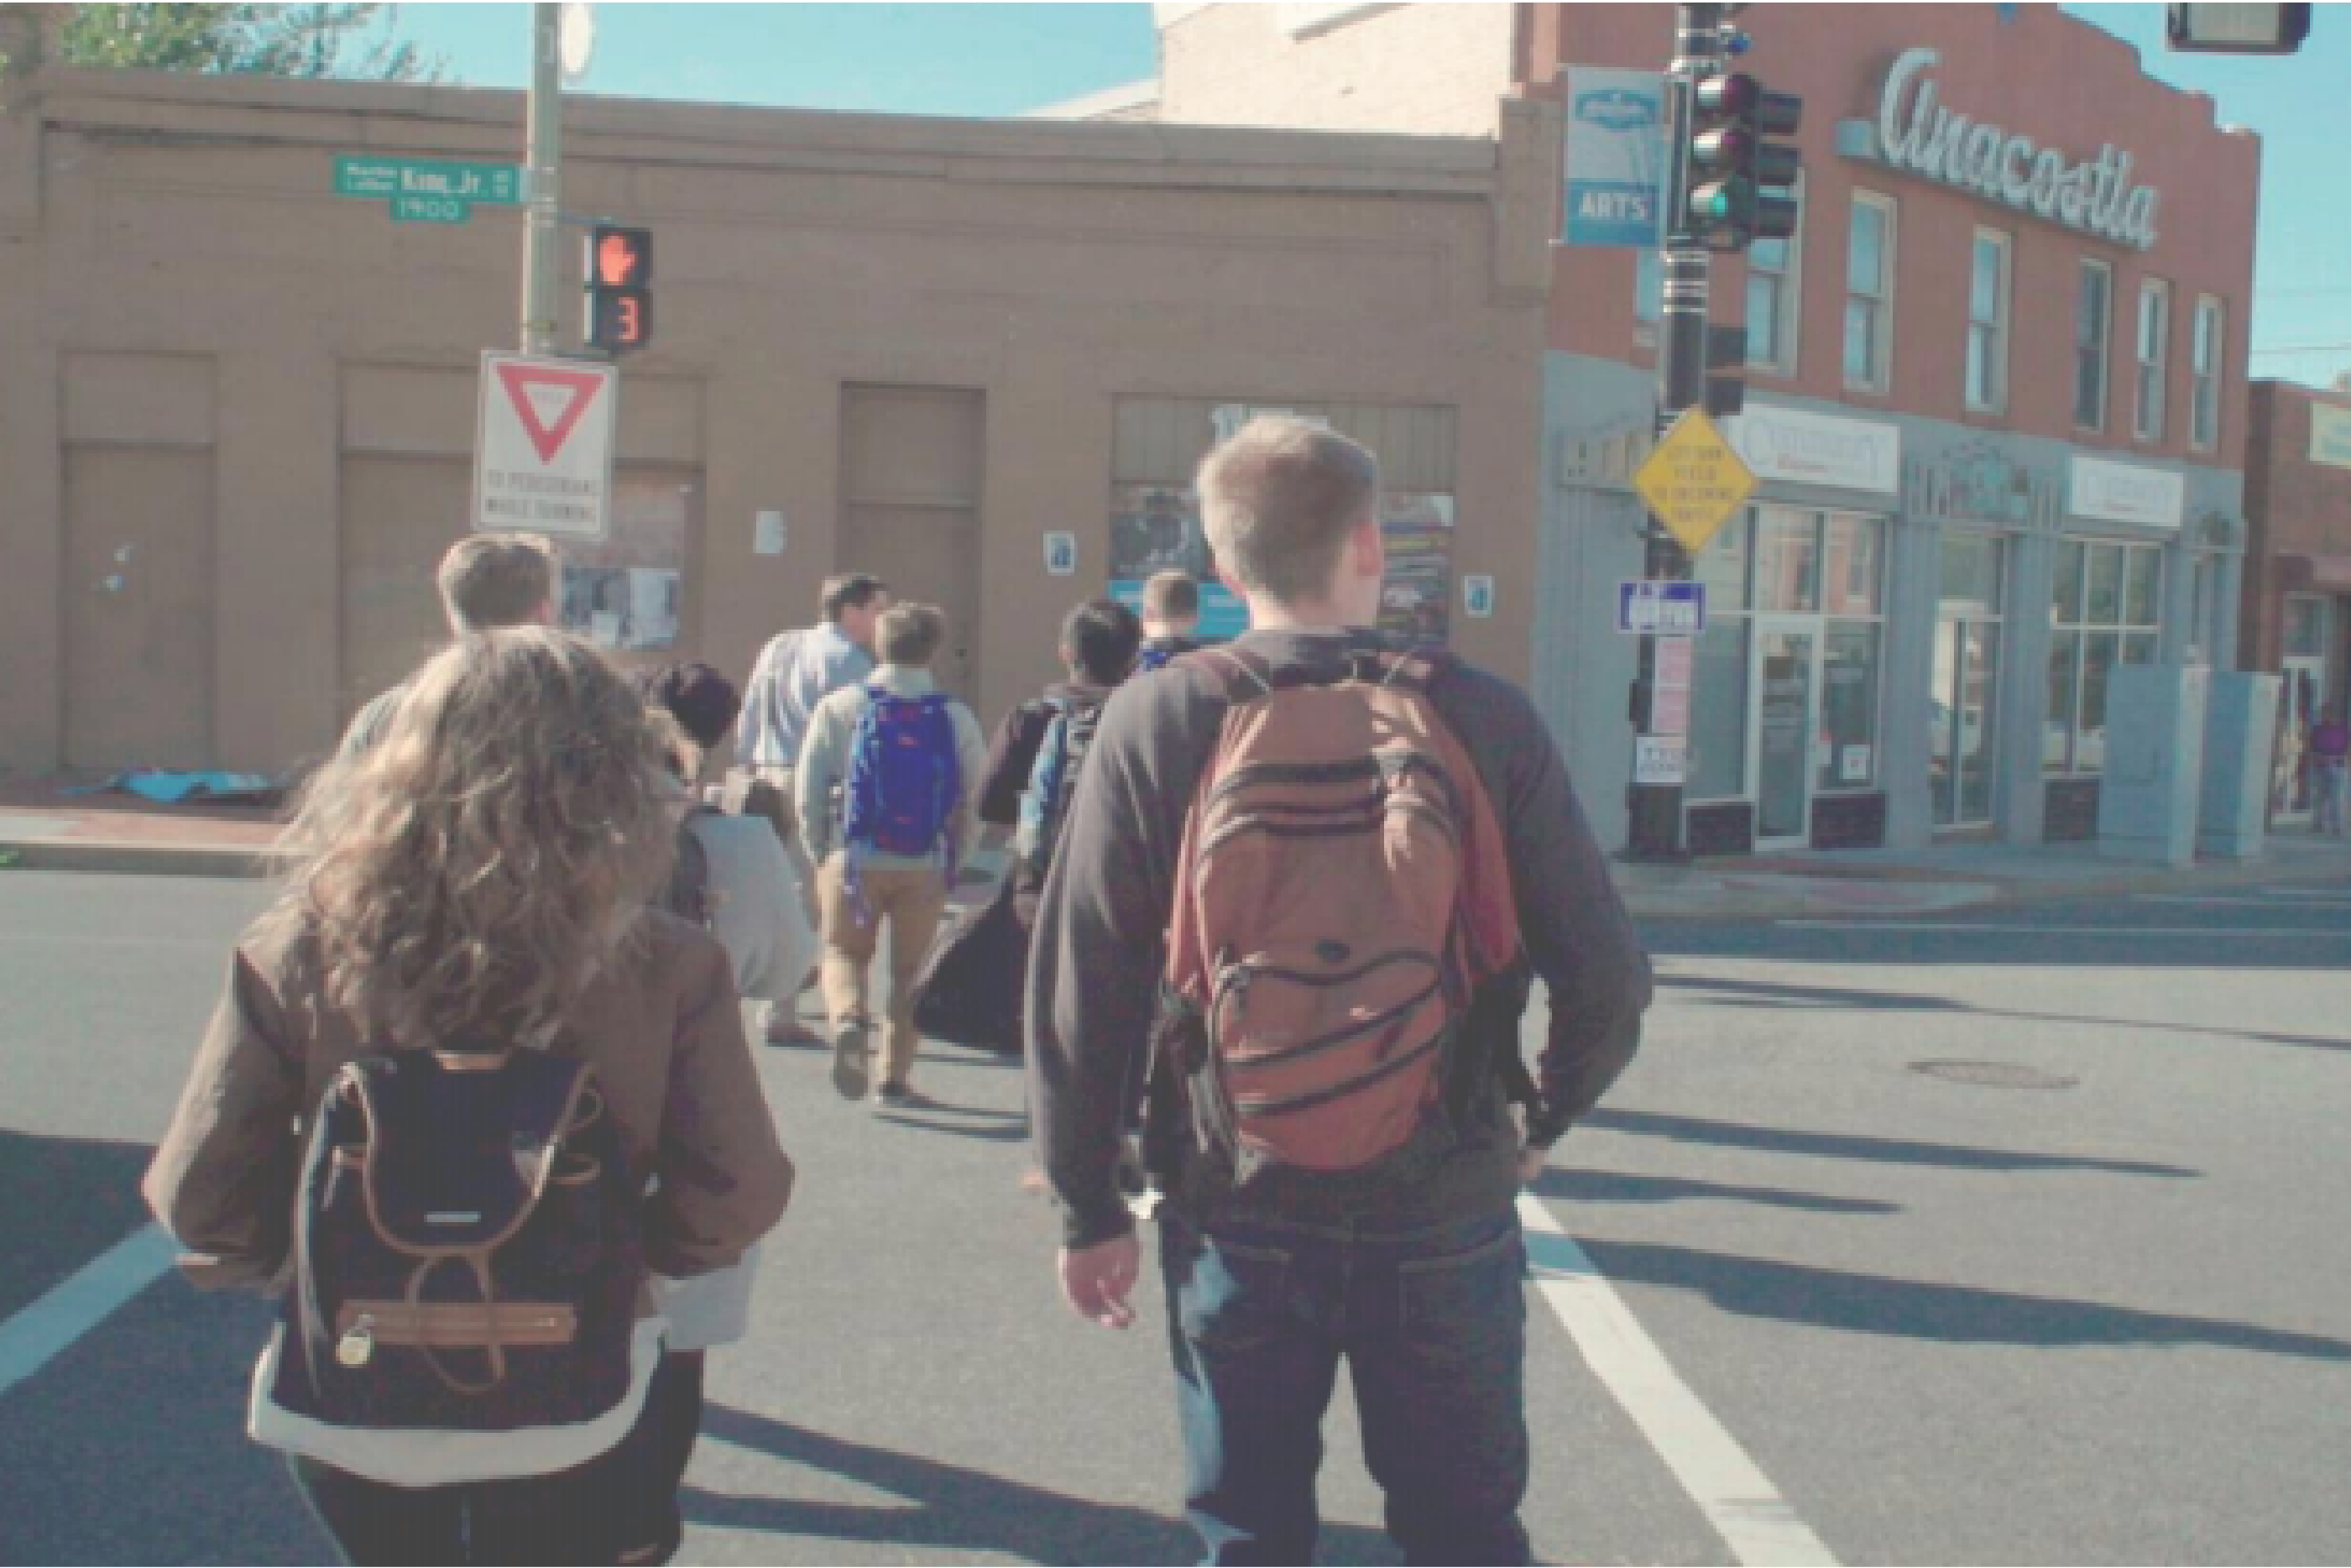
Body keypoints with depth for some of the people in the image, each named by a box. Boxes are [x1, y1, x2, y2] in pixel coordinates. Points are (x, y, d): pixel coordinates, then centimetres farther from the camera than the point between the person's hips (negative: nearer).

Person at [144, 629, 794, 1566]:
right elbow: (736, 1198, -15)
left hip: (353, 1410, 2)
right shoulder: (663, 965, -19)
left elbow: (201, 1198, -11)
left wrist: (283, 1262, 11)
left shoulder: (304, 950, -16)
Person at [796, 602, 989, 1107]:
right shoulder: (956, 718, -1)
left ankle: (848, 1018, -14)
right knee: (910, 971, 14)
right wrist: (952, 861, 12)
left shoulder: (839, 707, -2)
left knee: (844, 954, 16)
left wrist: (821, 856, 11)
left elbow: (808, 794, -2)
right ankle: (895, 1077, 14)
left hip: (854, 860, -1)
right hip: (927, 866, 1)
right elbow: (977, 800, -1)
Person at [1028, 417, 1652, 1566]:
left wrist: (1088, 1210, 4)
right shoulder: (1483, 719, -7)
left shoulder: (1159, 722, -8)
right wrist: (1544, 1121, 14)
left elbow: (1077, 993, -8)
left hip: (1236, 1217, 0)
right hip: (1447, 1213, 0)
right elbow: (1606, 978, -5)